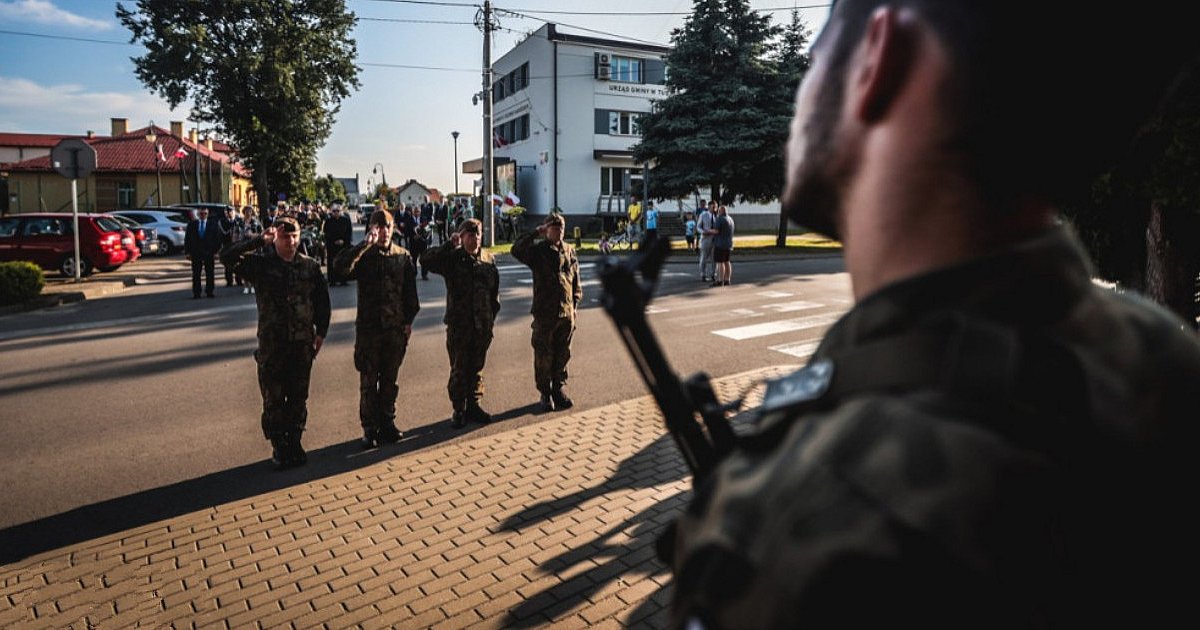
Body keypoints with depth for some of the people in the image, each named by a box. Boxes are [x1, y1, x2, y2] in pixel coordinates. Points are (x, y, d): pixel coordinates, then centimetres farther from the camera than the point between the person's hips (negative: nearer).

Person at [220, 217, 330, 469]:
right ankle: (279, 447, 20)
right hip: (271, 344, -2)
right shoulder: (260, 264, -3)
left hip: (302, 343, 2)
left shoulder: (310, 266, 2)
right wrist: (260, 240, -21)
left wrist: (321, 332, 3)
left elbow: (323, 300, 8)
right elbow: (226, 256, -17)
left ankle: (294, 443, 26)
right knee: (274, 399, 6)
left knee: (299, 397, 11)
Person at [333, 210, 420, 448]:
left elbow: (410, 291, 7)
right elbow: (339, 269, -24)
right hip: (368, 327, -2)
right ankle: (370, 429, 15)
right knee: (368, 381, 5)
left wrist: (409, 320, 4)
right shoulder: (363, 255, -3)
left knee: (389, 380, 13)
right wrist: (364, 245, -24)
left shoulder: (403, 256, 4)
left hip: (396, 328, 2)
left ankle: (387, 423, 27)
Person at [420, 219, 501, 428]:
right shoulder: (452, 258, -5)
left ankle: (473, 404, 26)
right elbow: (425, 260, -20)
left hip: (483, 324, 4)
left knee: (477, 366, 13)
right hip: (459, 323, -3)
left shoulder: (489, 259, 7)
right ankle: (458, 409, 16)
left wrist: (493, 313, 7)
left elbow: (495, 289, 11)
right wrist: (449, 245, -22)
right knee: (459, 368, 4)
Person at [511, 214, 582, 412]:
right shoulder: (538, 250, -2)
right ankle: (545, 393, 16)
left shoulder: (570, 251, 10)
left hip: (566, 313, 4)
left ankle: (558, 389, 26)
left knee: (563, 355, 12)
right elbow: (516, 250, -23)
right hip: (544, 313, -4)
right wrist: (536, 232, -20)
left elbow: (576, 282, 14)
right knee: (543, 356, 3)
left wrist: (575, 305, 8)